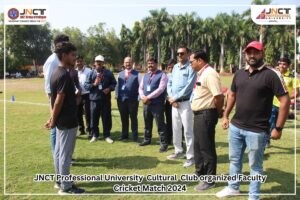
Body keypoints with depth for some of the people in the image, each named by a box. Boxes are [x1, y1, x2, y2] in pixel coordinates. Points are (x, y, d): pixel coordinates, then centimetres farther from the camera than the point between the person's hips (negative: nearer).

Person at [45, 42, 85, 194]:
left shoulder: (56, 73, 10)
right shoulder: (64, 75, -20)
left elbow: (55, 99, 13)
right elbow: (59, 101, -21)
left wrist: (53, 119, 16)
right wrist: (53, 121, -11)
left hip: (61, 120, 10)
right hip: (67, 121, -10)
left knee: (59, 152, 17)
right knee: (65, 154, 0)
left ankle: (60, 180, 30)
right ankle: (66, 187, 12)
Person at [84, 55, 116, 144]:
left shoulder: (109, 73, 4)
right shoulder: (91, 73, 4)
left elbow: (114, 83, 10)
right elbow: (86, 85, 3)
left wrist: (109, 88, -9)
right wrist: (94, 84, -14)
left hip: (106, 99, 0)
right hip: (94, 99, 0)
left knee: (106, 118, 5)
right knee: (94, 118, 6)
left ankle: (107, 135, 17)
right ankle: (95, 135, 22)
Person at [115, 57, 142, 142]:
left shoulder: (137, 74, -2)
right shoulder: (120, 74, 12)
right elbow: (117, 85, 14)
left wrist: (139, 97, -10)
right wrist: (117, 96, 5)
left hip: (133, 100, -4)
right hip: (121, 99, 4)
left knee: (133, 118, 6)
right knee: (124, 118, 15)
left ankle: (135, 136, 16)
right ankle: (124, 134, 28)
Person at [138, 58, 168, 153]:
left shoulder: (162, 75, -6)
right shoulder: (145, 76, 16)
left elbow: (161, 89, -17)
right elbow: (140, 88, 13)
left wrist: (148, 97, -17)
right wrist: (143, 97, -8)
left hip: (157, 104, -6)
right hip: (146, 103, 7)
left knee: (160, 125, -3)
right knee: (147, 123, 18)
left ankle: (164, 144, 6)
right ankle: (147, 140, 35)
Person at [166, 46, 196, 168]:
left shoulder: (190, 67, -10)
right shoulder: (175, 67, 14)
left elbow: (188, 86, -18)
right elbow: (170, 82, 13)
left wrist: (175, 98, -14)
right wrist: (171, 97, -3)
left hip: (185, 102, -7)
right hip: (174, 102, 8)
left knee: (187, 130, -4)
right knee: (176, 128, 16)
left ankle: (190, 157, 5)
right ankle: (178, 151, 31)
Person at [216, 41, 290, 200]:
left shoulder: (271, 74, -12)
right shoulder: (239, 74, 6)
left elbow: (285, 100, -13)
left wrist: (278, 128, -14)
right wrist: (225, 116, 14)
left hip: (256, 131, -6)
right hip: (235, 127, 6)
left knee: (255, 166, 10)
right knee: (234, 159, 20)